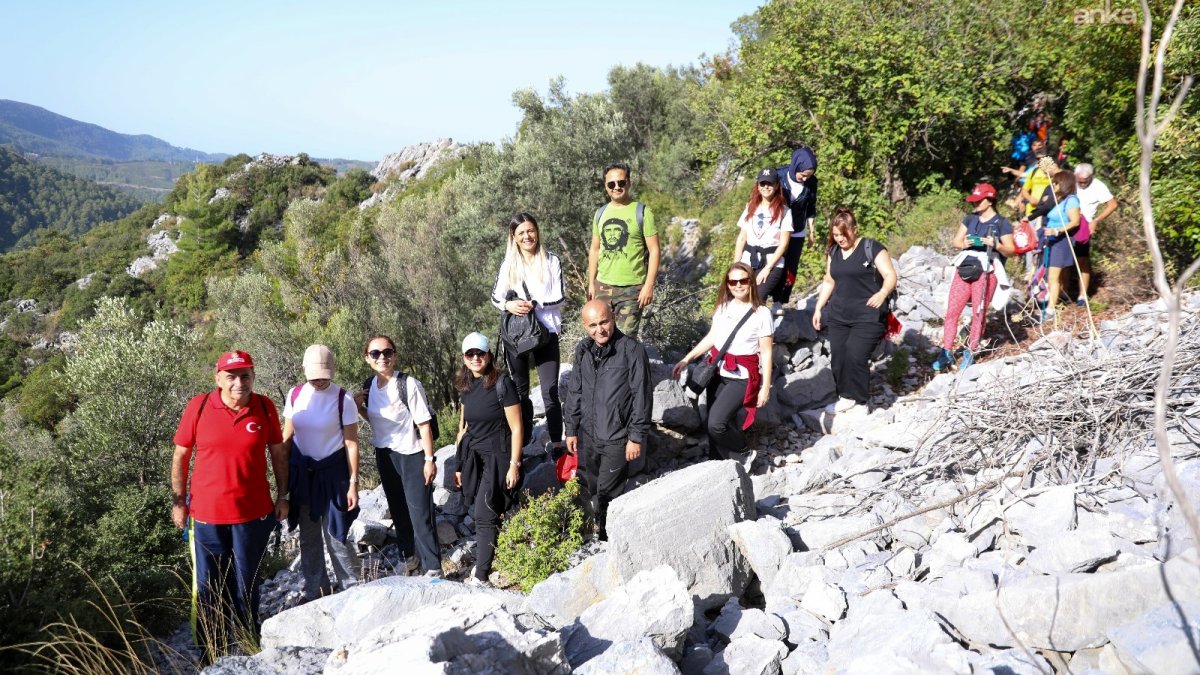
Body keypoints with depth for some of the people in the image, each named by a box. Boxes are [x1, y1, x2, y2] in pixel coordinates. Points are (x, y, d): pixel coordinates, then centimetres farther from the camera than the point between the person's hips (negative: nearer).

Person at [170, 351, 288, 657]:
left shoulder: (265, 407, -6)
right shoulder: (198, 407, -9)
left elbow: (278, 453, 5)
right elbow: (180, 456, 0)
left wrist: (282, 496, 5)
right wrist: (178, 501, 1)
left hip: (253, 514, 1)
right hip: (206, 515, 0)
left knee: (246, 586, 15)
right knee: (209, 589, 10)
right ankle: (212, 658, 24)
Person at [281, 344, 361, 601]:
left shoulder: (342, 398, -12)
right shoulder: (295, 394, -1)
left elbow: (351, 443, -9)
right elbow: (287, 437, 7)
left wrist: (353, 483, -11)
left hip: (332, 472, -4)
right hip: (301, 473, 4)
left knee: (335, 534, -3)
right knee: (308, 536, 14)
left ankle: (351, 589, 13)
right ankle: (314, 591, 27)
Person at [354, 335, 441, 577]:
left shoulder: (409, 385, -20)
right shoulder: (369, 385, 0)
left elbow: (424, 425, -16)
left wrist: (429, 460, -15)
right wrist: (359, 406, -4)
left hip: (411, 455, -6)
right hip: (384, 454, 6)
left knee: (420, 512, -1)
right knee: (398, 510, 18)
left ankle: (432, 567, 10)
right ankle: (410, 556, 36)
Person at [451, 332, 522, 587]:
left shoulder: (502, 384, -10)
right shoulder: (466, 387, 9)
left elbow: (516, 428, -9)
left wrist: (514, 465, -12)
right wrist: (459, 464, 16)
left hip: (496, 458, -6)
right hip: (473, 458, 6)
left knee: (484, 516, -9)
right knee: (479, 515, 4)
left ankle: (480, 577, -4)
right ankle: (485, 562, 18)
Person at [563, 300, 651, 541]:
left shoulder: (632, 350, -16)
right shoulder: (583, 350, 2)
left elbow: (641, 397, -13)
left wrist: (637, 437, -12)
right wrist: (571, 430, 12)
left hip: (616, 438, -6)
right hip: (588, 435, 6)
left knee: (608, 493, 1)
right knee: (589, 487, 19)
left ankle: (610, 537, 22)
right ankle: (596, 527, 42)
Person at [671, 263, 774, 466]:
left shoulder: (761, 313, -9)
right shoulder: (723, 307, 5)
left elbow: (766, 352, -7)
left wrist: (766, 387, -9)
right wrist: (686, 359, 10)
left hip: (741, 377, -5)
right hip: (717, 373, 6)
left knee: (716, 424, -18)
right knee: (713, 426, 7)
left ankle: (743, 454, 8)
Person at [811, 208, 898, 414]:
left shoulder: (872, 248, -6)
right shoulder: (833, 252, 12)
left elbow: (891, 275, -12)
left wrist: (883, 293, -32)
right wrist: (818, 308, 17)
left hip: (868, 316, -6)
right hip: (839, 316, 6)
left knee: (855, 355, -15)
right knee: (838, 357, 1)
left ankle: (858, 401, 0)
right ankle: (845, 397, 14)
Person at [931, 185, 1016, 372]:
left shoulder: (1002, 223, -1)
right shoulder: (970, 219, 14)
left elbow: (1010, 250, -2)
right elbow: (956, 241, 14)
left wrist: (996, 245, -21)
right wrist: (964, 243, -8)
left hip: (986, 272, -4)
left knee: (979, 314, 1)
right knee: (952, 311, -1)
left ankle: (970, 353, 11)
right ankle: (947, 352, 4)